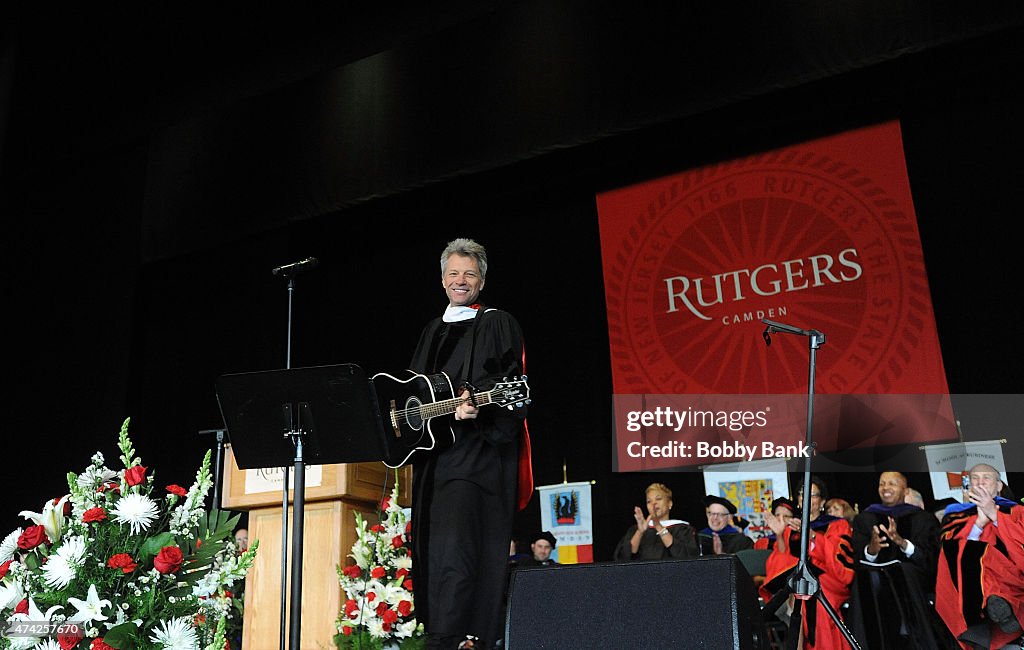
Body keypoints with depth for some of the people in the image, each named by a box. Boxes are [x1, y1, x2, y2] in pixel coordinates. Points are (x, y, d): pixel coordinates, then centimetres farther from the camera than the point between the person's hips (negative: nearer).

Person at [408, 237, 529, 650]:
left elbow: (508, 384, -9)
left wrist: (477, 402, -26)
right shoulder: (432, 332, 23)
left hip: (477, 450, -7)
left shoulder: (497, 325, 2)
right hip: (432, 449, 7)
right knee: (432, 547, 6)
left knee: (454, 544, -16)